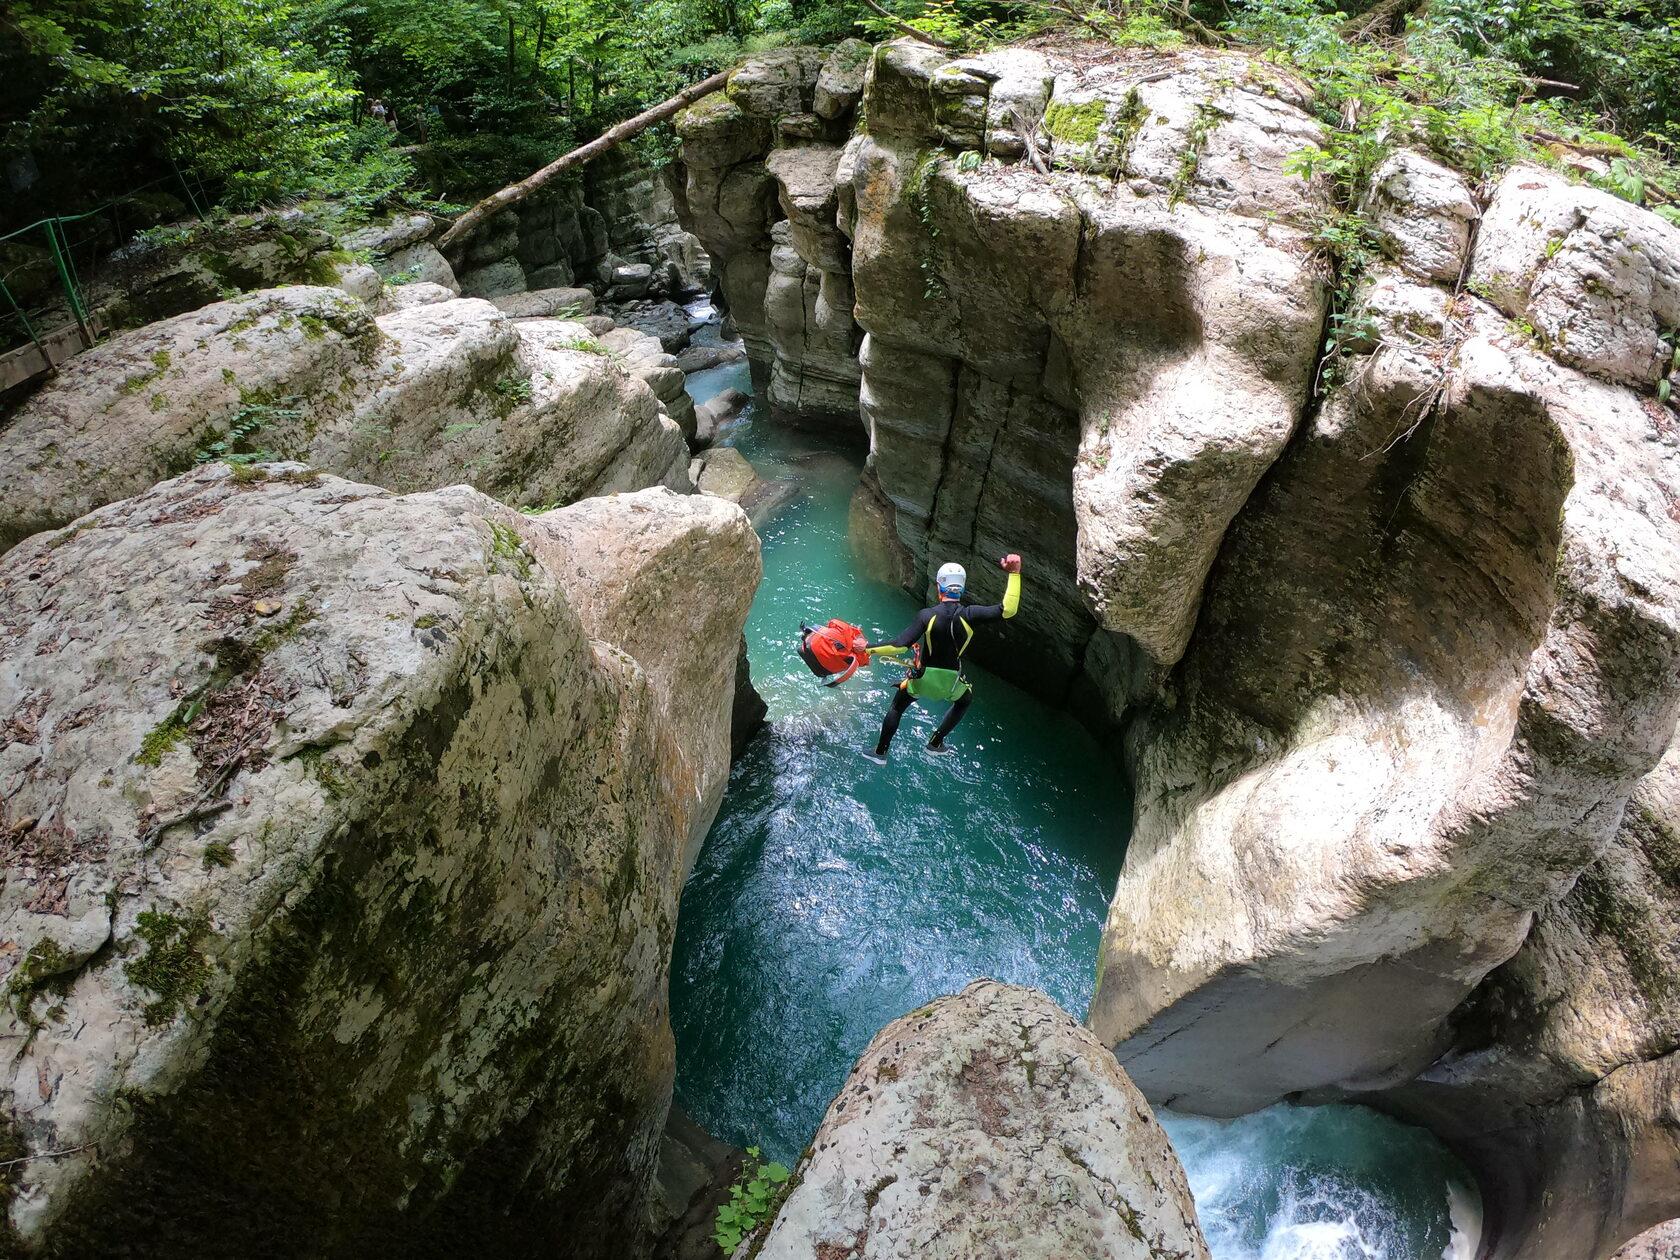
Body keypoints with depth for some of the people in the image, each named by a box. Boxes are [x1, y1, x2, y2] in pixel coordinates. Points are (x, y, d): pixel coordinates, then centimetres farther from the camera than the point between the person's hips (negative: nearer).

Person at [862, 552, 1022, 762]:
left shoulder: (927, 615, -20)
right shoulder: (969, 614, -19)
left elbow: (901, 645, -25)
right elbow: (1008, 610, -21)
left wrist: (868, 648, -18)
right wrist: (1014, 573, -20)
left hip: (922, 679, -1)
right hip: (950, 683, 1)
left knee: (897, 707, 26)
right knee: (965, 699, 35)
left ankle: (880, 753, 33)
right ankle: (935, 743, 37)